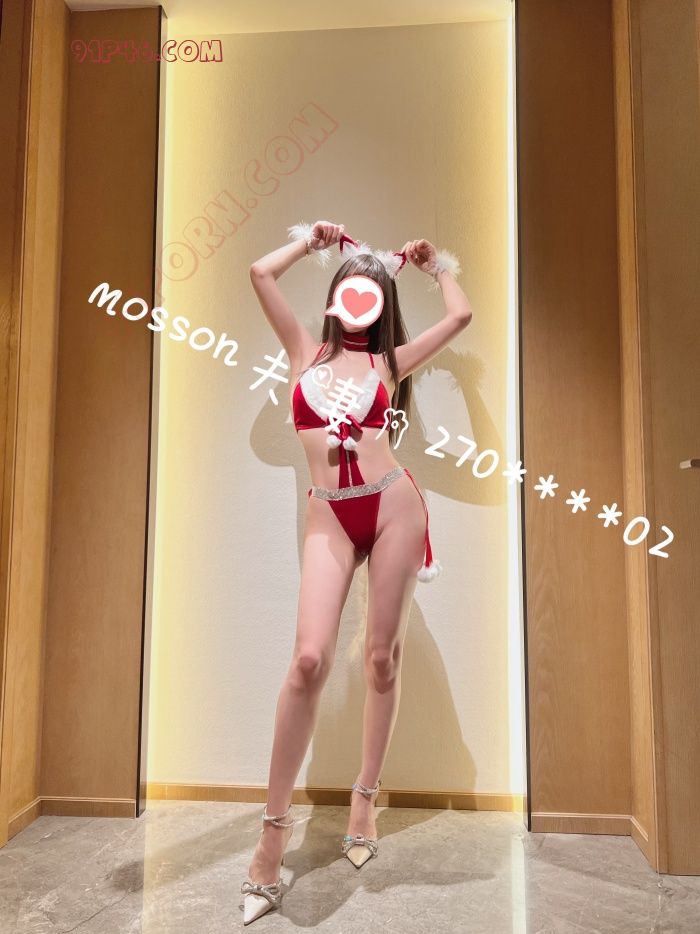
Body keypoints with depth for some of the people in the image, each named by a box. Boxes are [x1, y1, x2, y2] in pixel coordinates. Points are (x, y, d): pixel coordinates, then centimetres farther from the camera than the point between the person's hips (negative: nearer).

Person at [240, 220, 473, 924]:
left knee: (382, 658, 6)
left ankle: (365, 798, 24)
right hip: (329, 515, -1)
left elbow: (461, 315, 9)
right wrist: (312, 238, 19)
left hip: (393, 504, 1)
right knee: (310, 659, -15)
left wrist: (432, 263, 23)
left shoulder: (390, 360, 11)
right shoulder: (305, 350, 12)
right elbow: (260, 272, 7)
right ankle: (275, 824, 0)